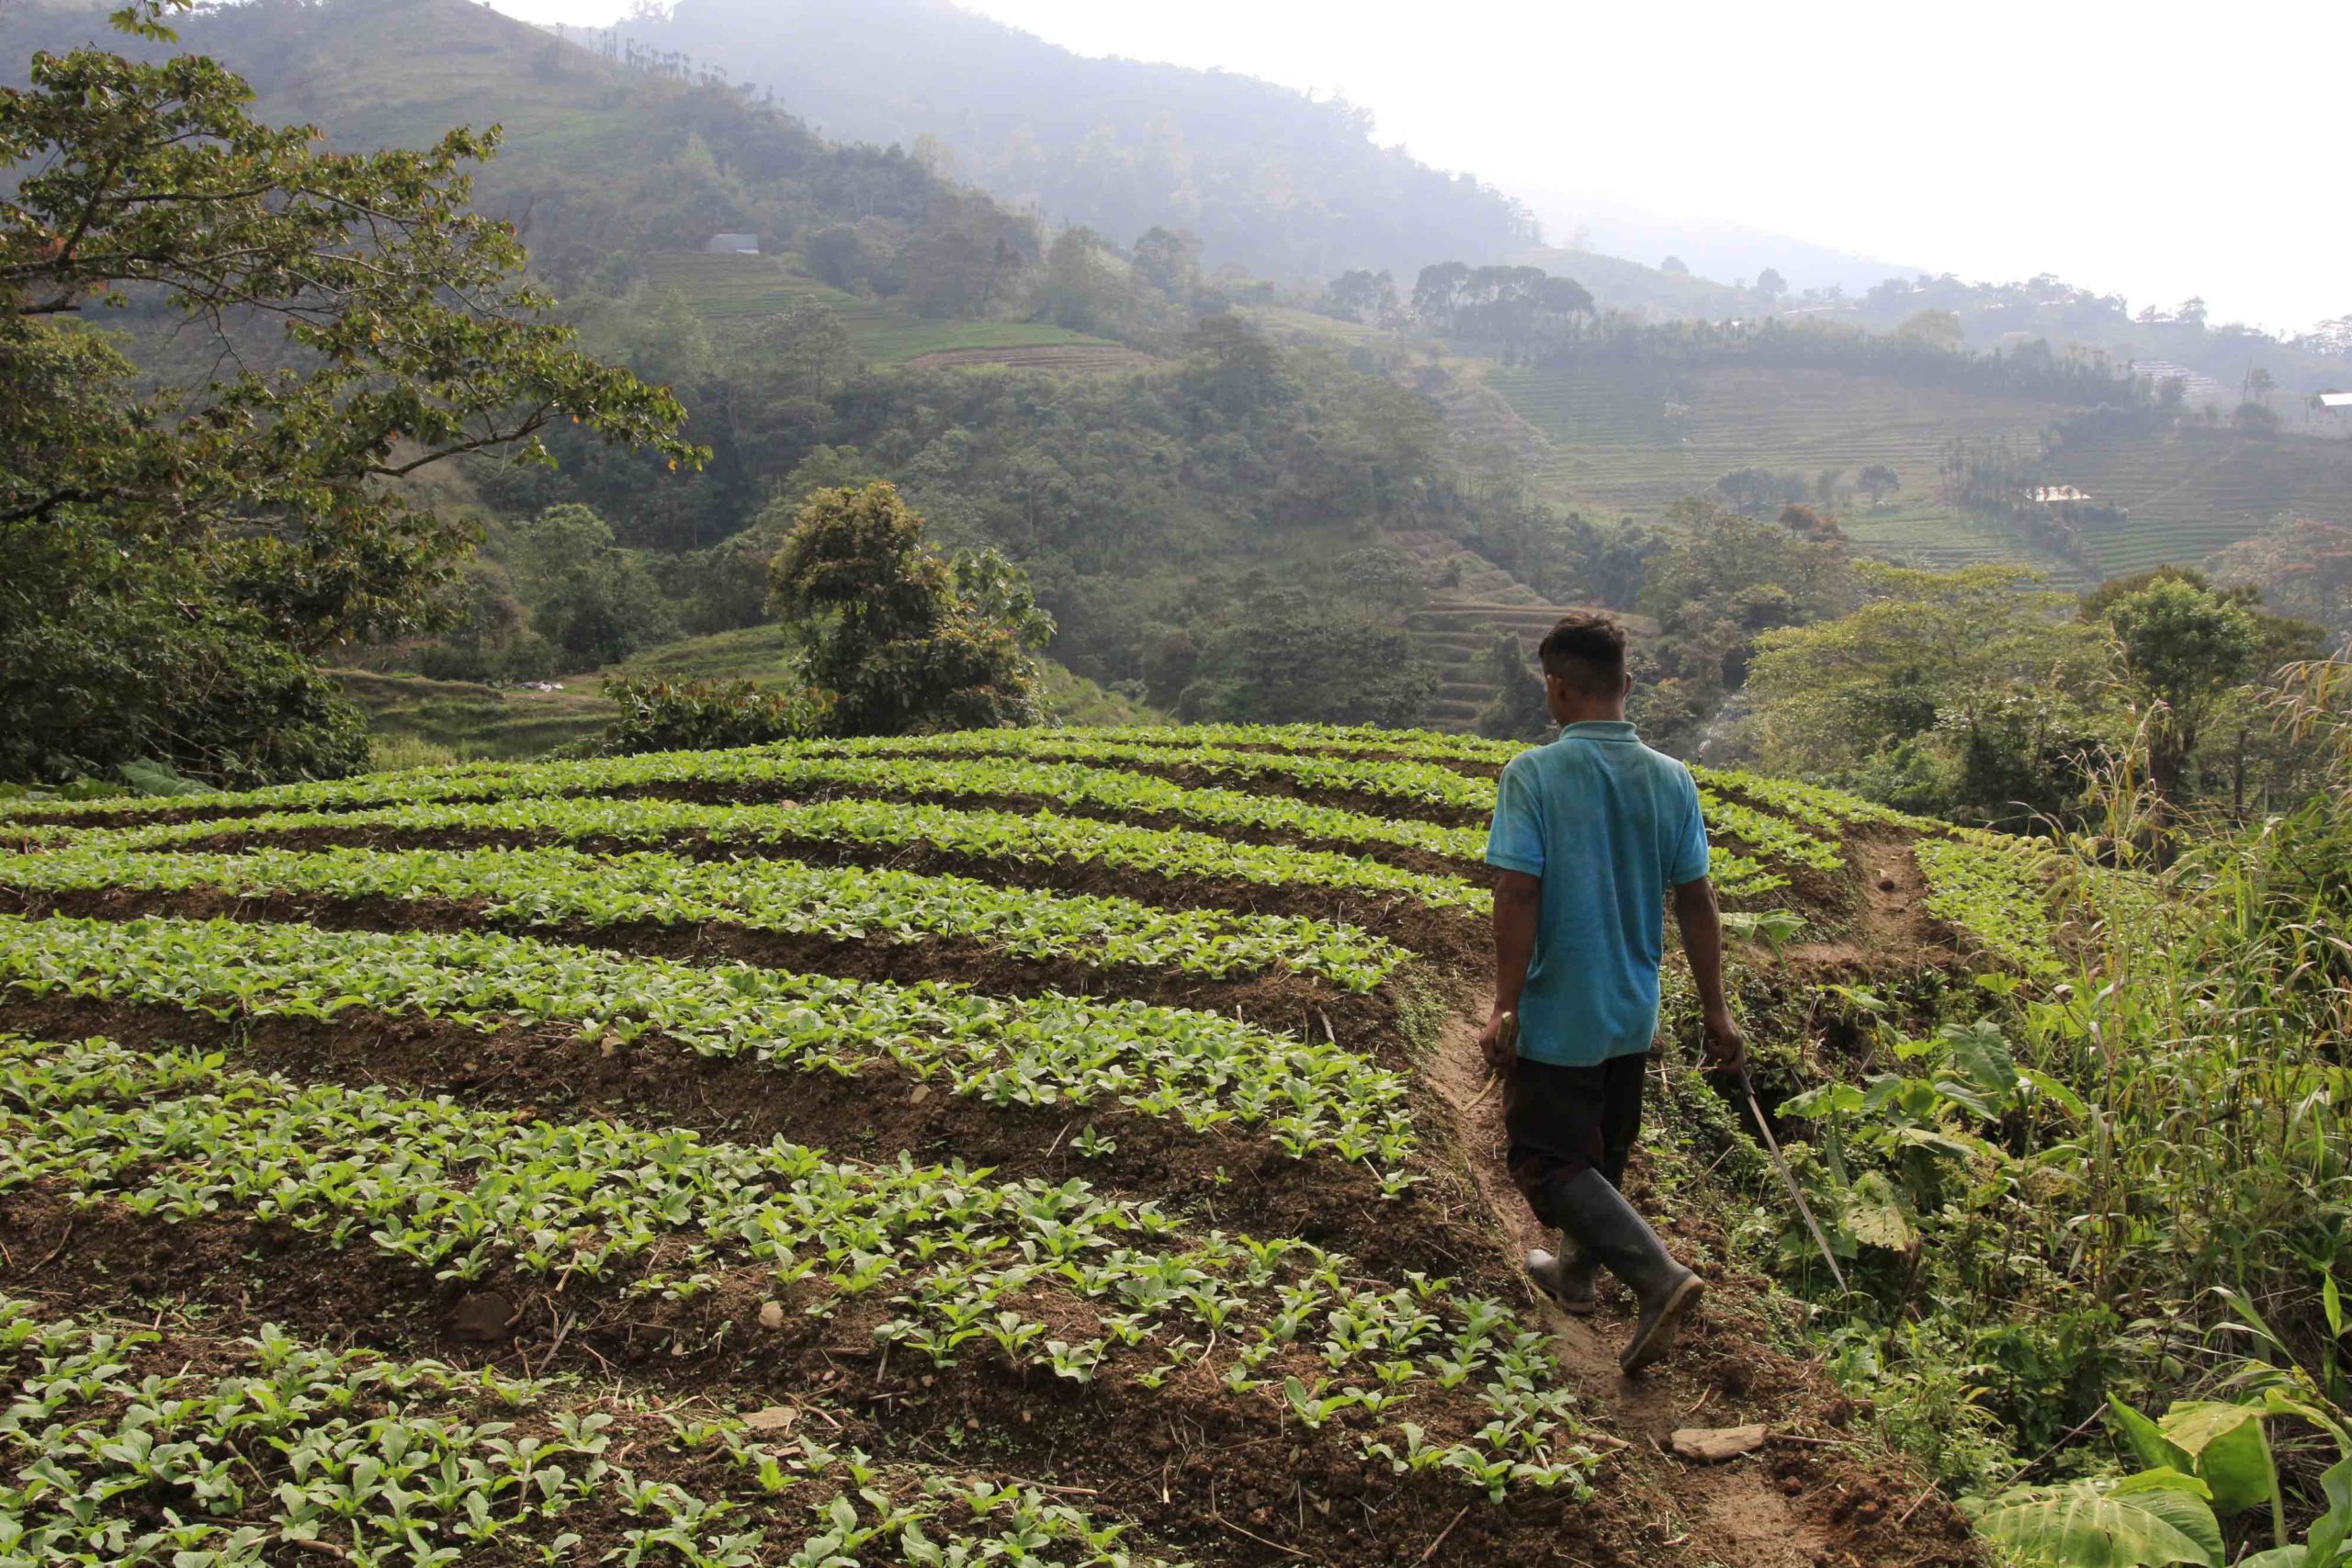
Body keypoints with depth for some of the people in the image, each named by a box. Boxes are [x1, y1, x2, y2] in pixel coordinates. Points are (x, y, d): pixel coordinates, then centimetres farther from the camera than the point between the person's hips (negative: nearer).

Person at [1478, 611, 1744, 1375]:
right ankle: (1575, 1273, 41)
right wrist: (1716, 1010, 8)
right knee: (1600, 1153, 23)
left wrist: (1504, 1008, -14)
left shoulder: (1533, 774, -17)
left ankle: (1659, 1275, -12)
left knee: (1548, 1161, 4)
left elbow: (1518, 895, -21)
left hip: (1557, 1016, -6)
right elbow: (1696, 902, 1)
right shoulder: (1670, 779, -2)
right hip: (1633, 1012, 6)